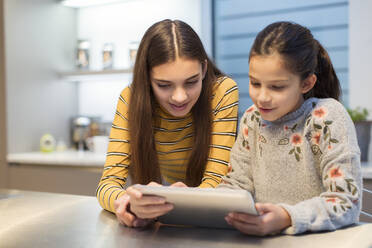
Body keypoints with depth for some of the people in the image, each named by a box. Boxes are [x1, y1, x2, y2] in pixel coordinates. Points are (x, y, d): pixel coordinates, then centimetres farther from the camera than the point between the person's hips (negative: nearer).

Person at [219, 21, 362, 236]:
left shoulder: (328, 117, -11)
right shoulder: (252, 119, 5)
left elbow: (347, 201, -17)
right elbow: (238, 183, 7)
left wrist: (287, 218, -31)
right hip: (265, 239, 4)